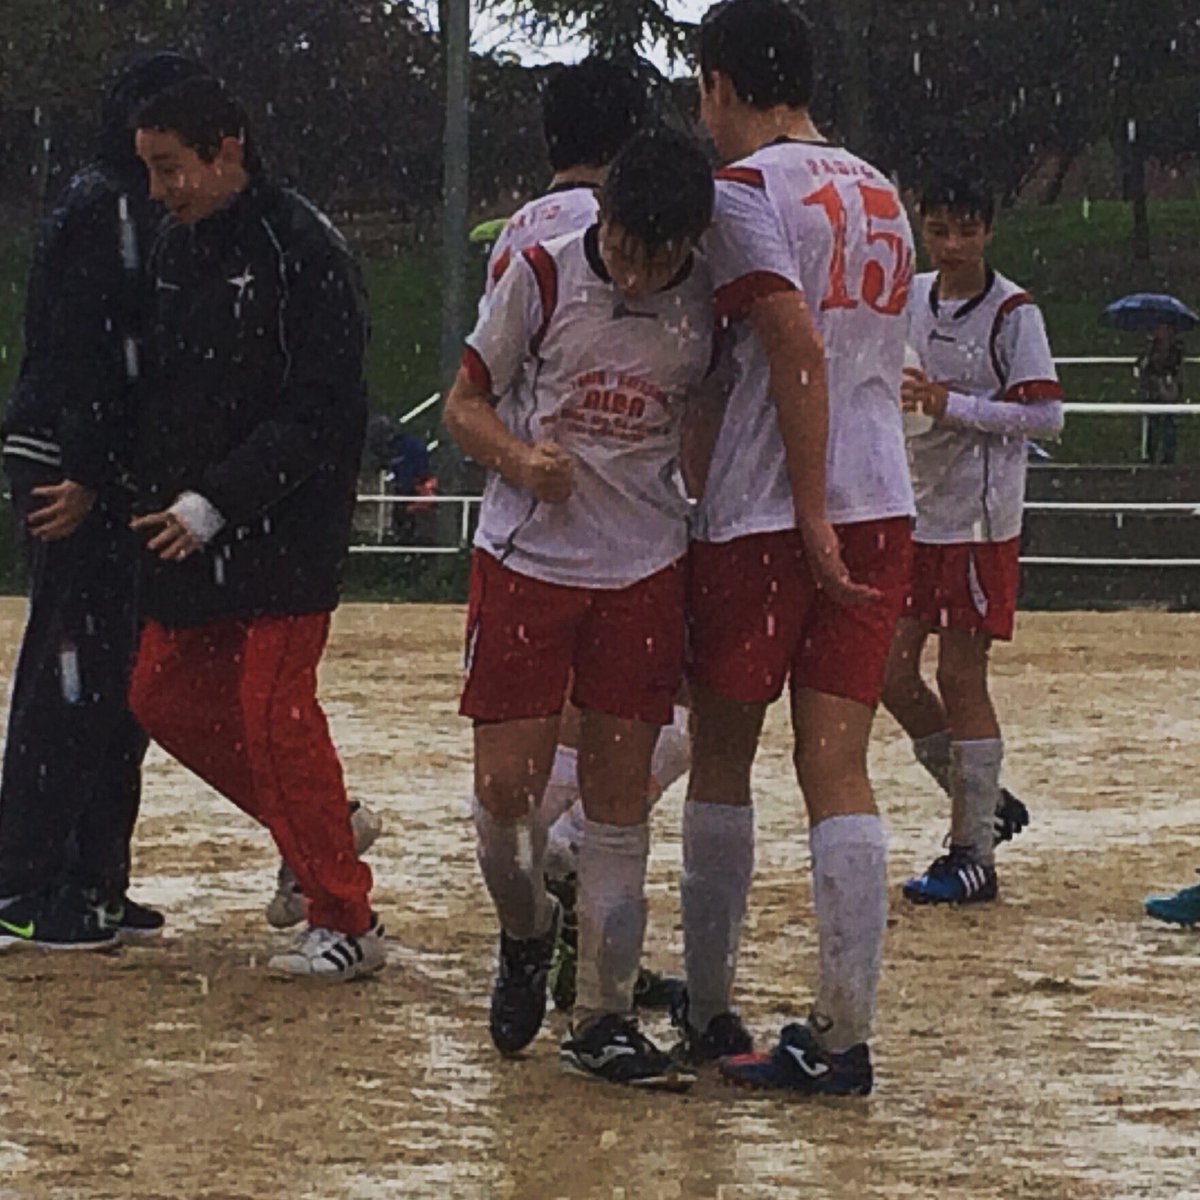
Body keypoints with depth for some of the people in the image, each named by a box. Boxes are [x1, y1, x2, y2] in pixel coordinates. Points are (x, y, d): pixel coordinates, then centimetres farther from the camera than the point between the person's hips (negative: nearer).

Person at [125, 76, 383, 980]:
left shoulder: (301, 251, -14)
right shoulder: (179, 252, 11)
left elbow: (320, 413, -18)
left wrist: (217, 502, -22)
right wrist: (160, 498, 4)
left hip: (286, 533, -9)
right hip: (193, 534, 9)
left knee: (274, 716, -11)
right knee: (166, 699, 9)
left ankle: (347, 923, -2)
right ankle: (322, 825, 26)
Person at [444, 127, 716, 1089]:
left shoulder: (710, 305, -2)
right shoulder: (542, 277, -8)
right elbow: (466, 403, 1)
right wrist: (520, 458, -19)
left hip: (646, 569, 1)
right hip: (527, 558, -1)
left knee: (621, 795, 1)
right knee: (506, 787, -5)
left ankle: (604, 1020, 8)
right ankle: (525, 931, 26)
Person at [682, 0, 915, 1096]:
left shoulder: (743, 187, -7)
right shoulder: (879, 195, 16)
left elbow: (799, 348, -17)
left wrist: (810, 515, -17)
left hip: (766, 512, -5)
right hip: (884, 505, 5)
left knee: (722, 757, 10)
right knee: (838, 769, 2)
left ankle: (708, 1011, 18)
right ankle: (844, 1035, -6)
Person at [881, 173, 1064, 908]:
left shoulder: (1012, 312, -10)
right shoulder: (911, 299, 9)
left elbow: (1046, 414, -17)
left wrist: (950, 406, -22)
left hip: (981, 521, -7)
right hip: (914, 513, 7)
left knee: (961, 678, -6)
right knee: (892, 674, 6)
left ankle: (975, 856, 1)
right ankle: (984, 805, 23)